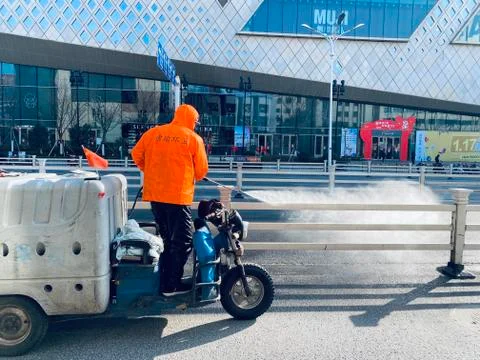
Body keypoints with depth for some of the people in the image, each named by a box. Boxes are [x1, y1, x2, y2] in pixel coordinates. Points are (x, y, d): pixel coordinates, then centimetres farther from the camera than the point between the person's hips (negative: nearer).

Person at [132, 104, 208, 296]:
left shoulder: (153, 133, 7)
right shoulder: (194, 138, -4)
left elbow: (136, 154, 11)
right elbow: (201, 170, -1)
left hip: (154, 193, 6)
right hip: (179, 195, -5)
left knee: (166, 238, 19)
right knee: (182, 241, 5)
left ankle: (165, 280, 26)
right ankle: (172, 285, 7)